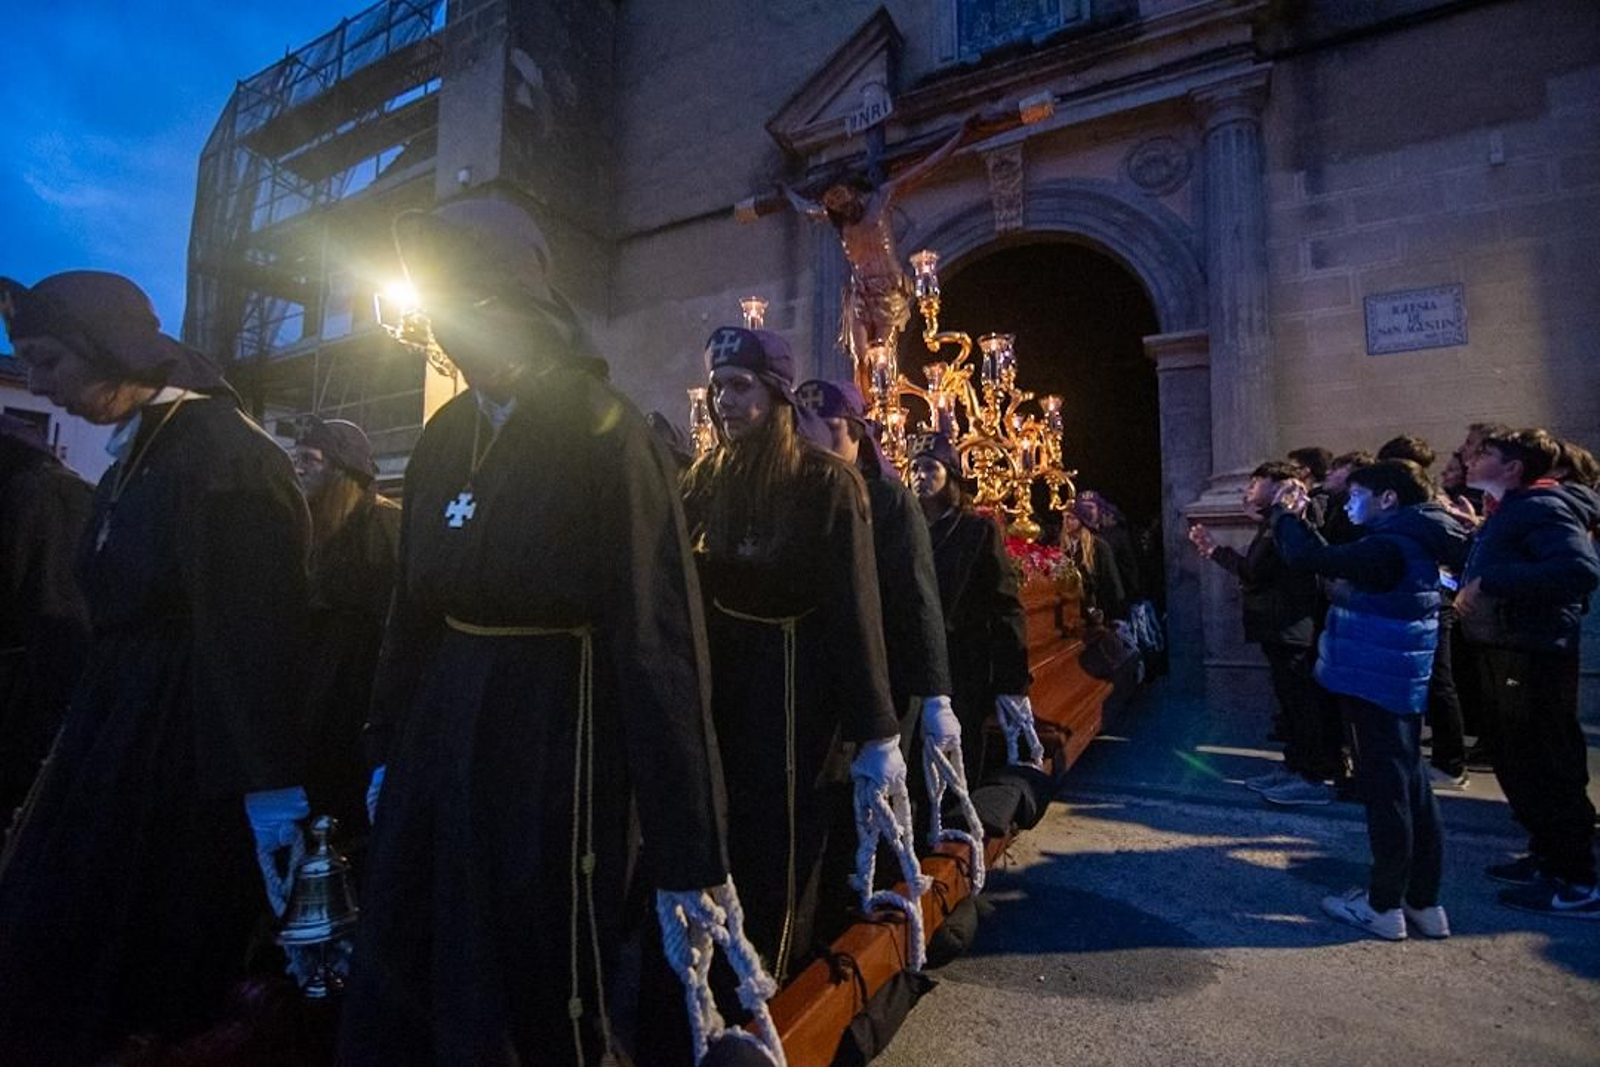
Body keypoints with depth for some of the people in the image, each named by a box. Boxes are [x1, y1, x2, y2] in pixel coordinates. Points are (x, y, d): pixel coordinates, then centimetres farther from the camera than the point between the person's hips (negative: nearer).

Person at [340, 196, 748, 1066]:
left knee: (540, 990, 12)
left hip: (552, 731, -6)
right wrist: (387, 747, 15)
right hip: (443, 727, 7)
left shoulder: (605, 435, -15)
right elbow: (412, 609, 12)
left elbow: (656, 633, -19)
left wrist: (682, 842, -18)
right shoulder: (444, 437, 6)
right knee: (401, 976, 21)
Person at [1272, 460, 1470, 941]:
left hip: (1377, 685, -10)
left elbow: (1312, 558, -29)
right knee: (1410, 788, 15)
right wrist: (1298, 519, 15)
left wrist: (1285, 515, -12)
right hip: (1399, 685, 10)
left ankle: (1384, 906, 12)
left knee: (1386, 792, 0)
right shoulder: (1410, 545, 13)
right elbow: (1335, 561, 20)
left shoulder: (1389, 547, -19)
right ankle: (1424, 901, 26)